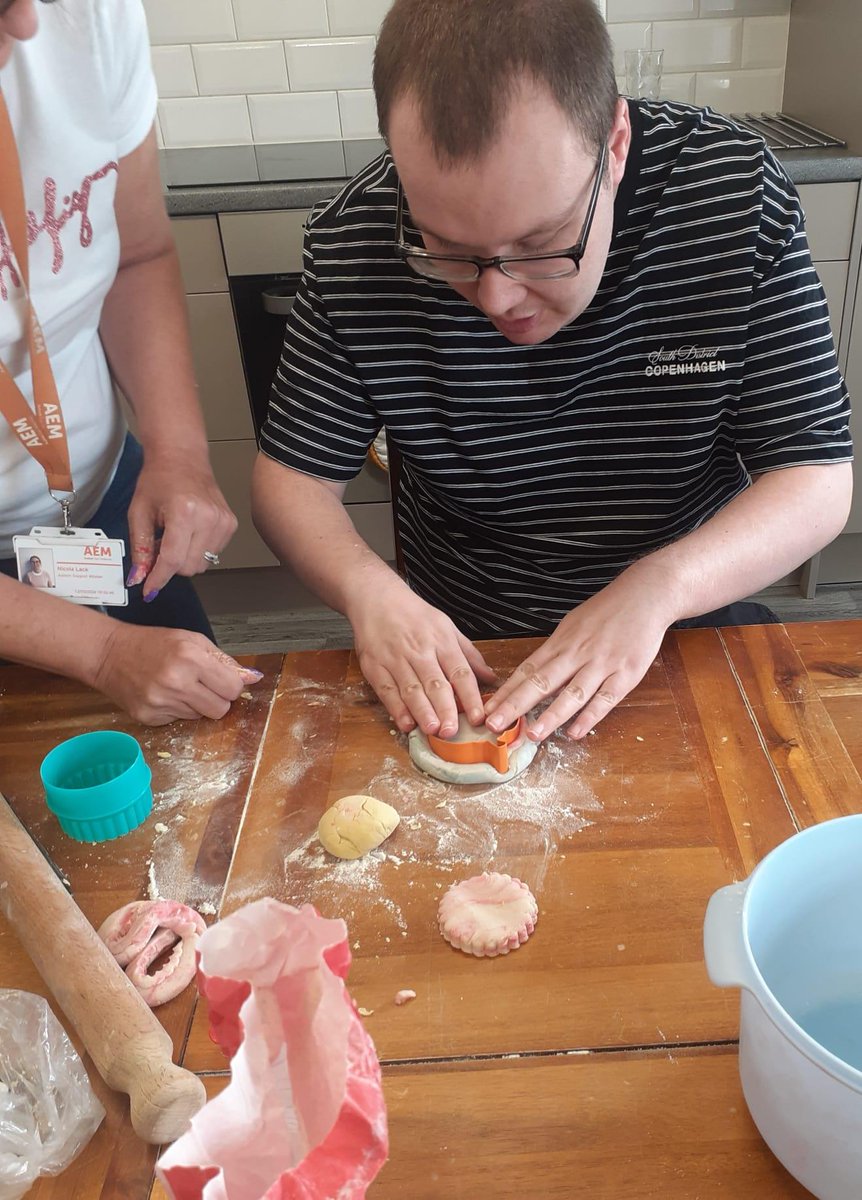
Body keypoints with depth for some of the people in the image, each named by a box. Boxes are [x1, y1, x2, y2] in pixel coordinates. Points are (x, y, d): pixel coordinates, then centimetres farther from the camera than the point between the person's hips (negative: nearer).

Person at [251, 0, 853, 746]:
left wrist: (658, 587, -27)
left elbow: (819, 483, -11)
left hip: (682, 633, 1)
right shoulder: (357, 239, -12)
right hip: (456, 651, 0)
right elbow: (293, 477, -3)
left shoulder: (737, 191, -14)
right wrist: (368, 588, -22)